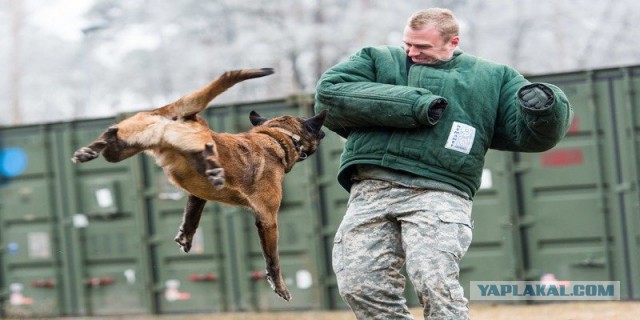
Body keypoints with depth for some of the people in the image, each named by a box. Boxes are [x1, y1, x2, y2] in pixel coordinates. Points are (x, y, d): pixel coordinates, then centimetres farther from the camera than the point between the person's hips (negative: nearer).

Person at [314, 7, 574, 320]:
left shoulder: (492, 78, 20)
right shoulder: (376, 60, 20)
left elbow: (530, 134, 13)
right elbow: (329, 93, 2)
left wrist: (544, 108, -13)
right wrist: (413, 105, -6)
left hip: (440, 194, -2)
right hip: (371, 191, 2)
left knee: (435, 283, -22)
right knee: (360, 285, -8)